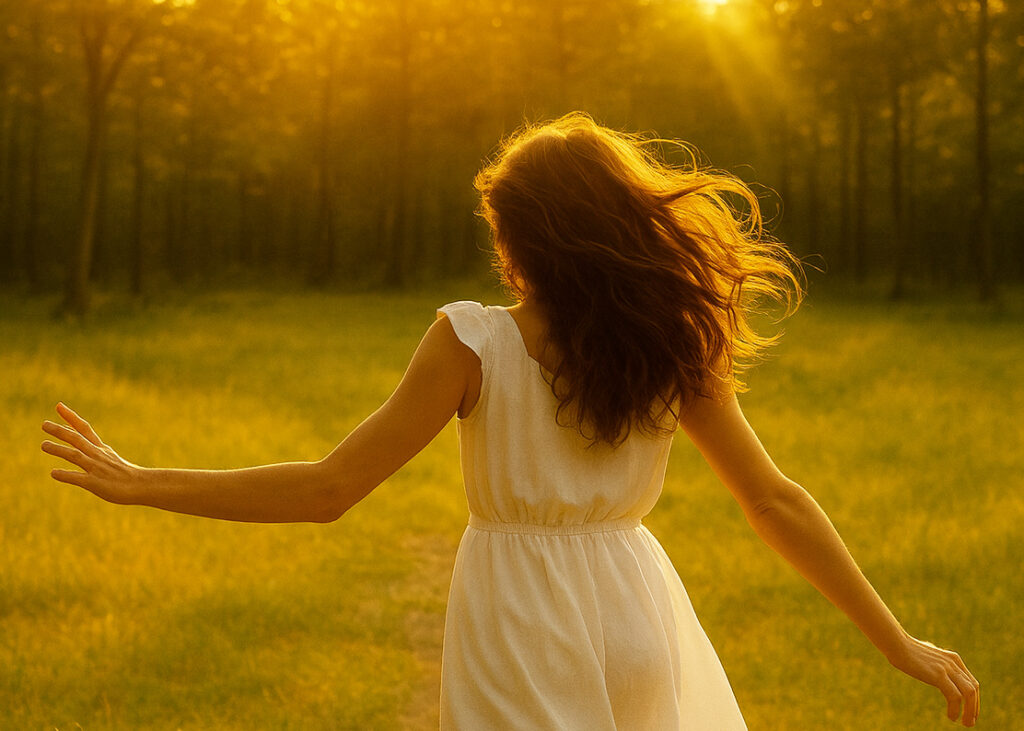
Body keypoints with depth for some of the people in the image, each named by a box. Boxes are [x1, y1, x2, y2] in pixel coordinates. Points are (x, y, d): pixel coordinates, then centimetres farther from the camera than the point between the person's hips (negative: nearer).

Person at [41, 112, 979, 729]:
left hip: (519, 641, -3)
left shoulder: (472, 342, -11)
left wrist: (137, 483, -4)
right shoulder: (675, 354, -1)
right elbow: (777, 504, 1)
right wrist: (902, 646, 9)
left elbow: (326, 489, -11)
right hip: (636, 622, 3)